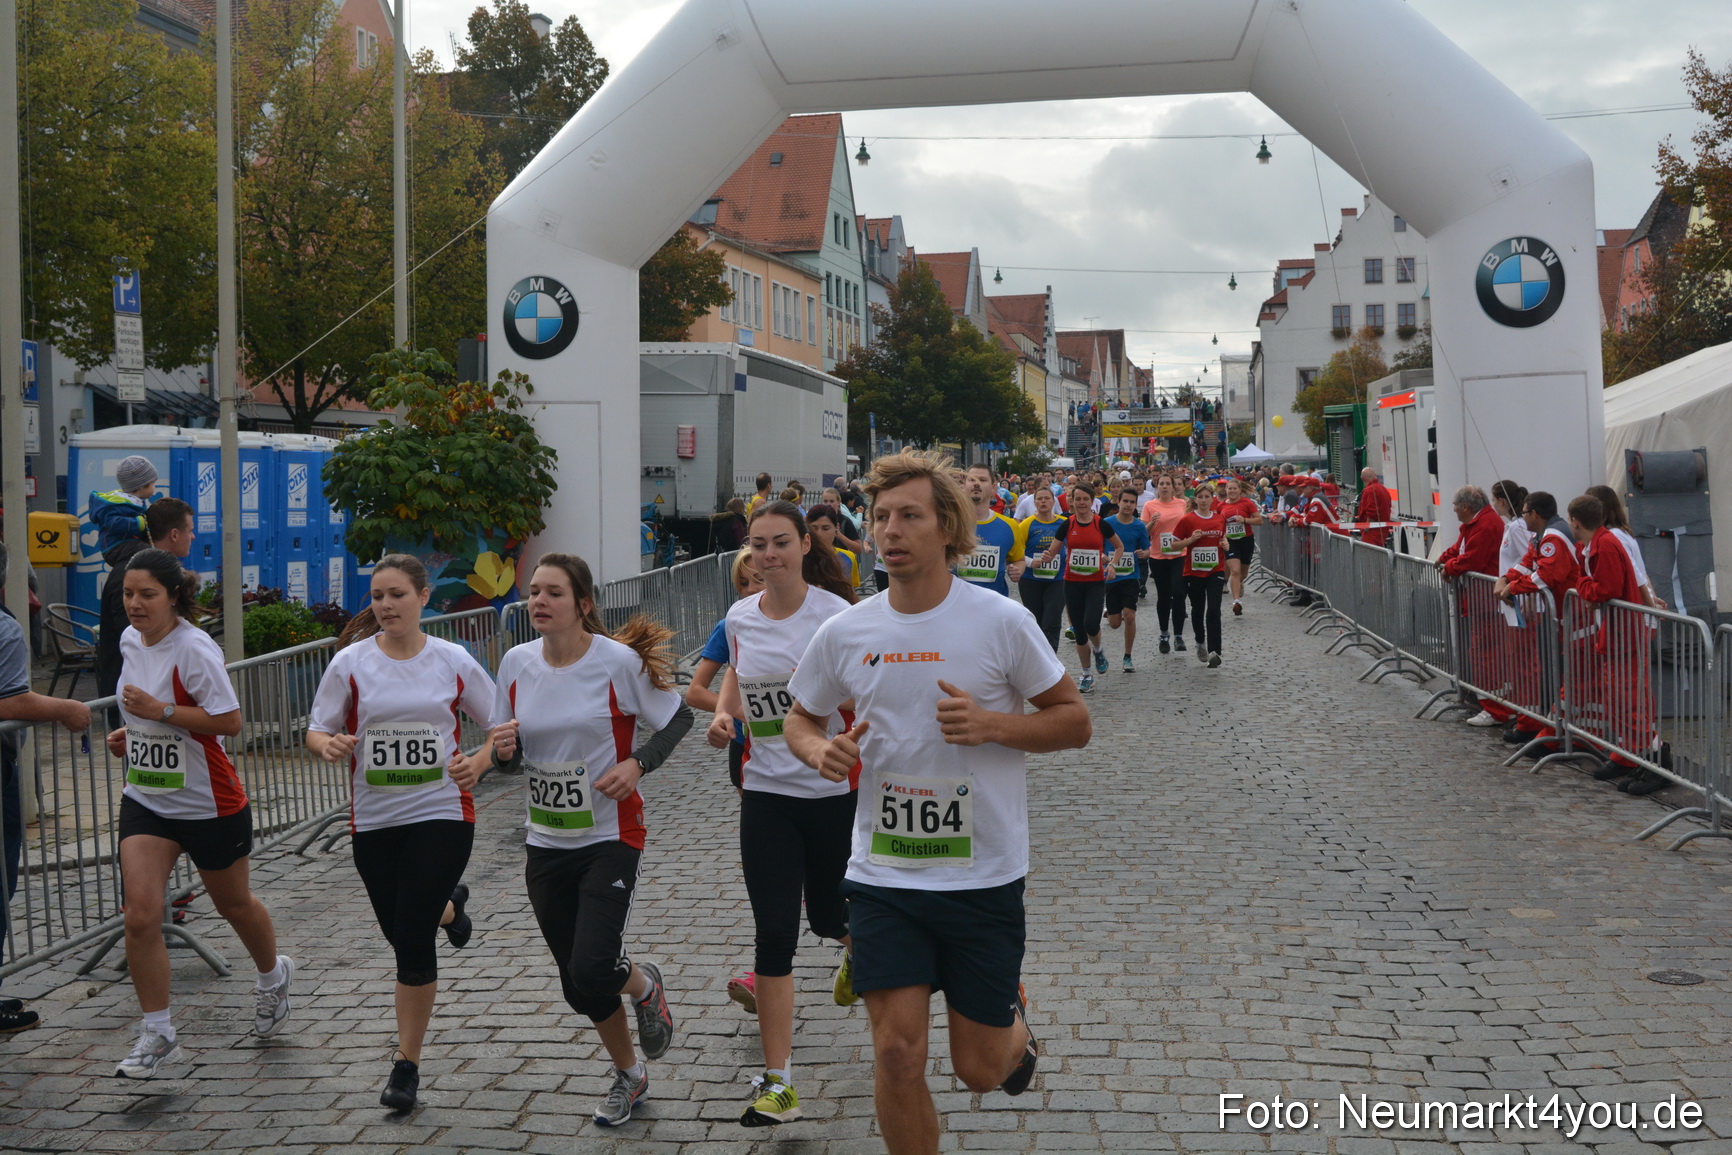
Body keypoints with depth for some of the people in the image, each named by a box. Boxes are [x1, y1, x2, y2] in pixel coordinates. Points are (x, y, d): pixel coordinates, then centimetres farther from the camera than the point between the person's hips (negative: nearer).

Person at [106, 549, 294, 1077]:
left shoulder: (194, 649, -20)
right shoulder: (130, 640, 4)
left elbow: (229, 721, -24)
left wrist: (160, 711, -28)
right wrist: (130, 732, 6)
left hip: (209, 803, -5)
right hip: (144, 800, 6)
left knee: (234, 904, 15)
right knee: (140, 916, -9)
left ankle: (273, 976, 46)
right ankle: (157, 1034, 2)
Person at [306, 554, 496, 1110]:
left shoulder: (453, 661, -2)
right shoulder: (350, 663, -2)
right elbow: (316, 731, 2)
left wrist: (478, 763, -13)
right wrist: (329, 744, -21)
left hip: (442, 814, -2)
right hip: (374, 820, 2)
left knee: (411, 939, -9)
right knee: (401, 934, 15)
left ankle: (407, 1063, 6)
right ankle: (448, 906, 52)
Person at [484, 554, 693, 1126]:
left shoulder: (619, 661, -13)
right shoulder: (516, 662, 0)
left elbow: (679, 717, -2)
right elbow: (505, 750, 11)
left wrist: (636, 763, -18)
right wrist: (502, 749, -13)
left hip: (609, 838, -5)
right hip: (545, 844, 5)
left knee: (592, 969, -18)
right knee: (577, 984, 12)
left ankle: (644, 984, 19)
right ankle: (628, 1074, 37)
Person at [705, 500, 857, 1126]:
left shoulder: (835, 615, -12)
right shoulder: (740, 617, 1)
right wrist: (724, 714, 2)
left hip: (834, 790, -3)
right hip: (765, 792, 3)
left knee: (829, 917, 13)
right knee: (773, 934, -2)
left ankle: (857, 950, 54)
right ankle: (777, 1083, 5)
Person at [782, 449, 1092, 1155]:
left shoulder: (1001, 621, -8)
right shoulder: (845, 632, 0)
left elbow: (1074, 722, -2)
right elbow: (801, 718, 15)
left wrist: (992, 725, -19)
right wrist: (819, 750, -9)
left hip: (984, 877, -2)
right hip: (882, 877, 2)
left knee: (979, 1069, 8)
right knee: (896, 1053, -3)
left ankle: (1015, 1026, 43)